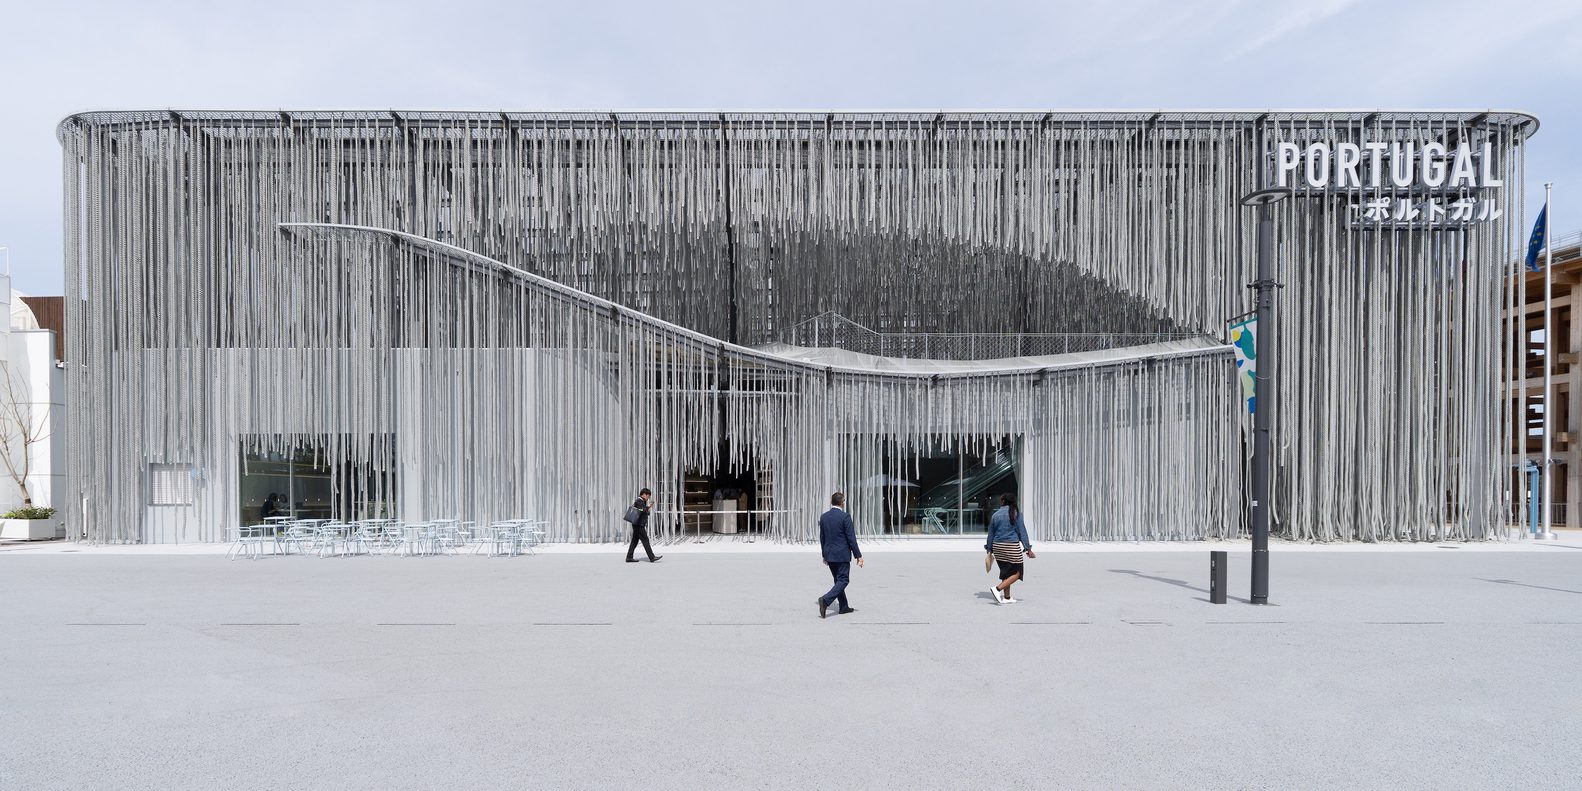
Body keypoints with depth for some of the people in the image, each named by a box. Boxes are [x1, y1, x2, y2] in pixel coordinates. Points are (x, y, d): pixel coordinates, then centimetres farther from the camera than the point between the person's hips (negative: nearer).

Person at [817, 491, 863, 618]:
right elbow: (851, 538, -13)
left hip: (829, 555, 7)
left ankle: (844, 607, 21)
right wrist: (858, 556, -7)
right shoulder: (845, 516, -14)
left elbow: (822, 538, 11)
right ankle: (825, 599, -19)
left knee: (838, 580, 17)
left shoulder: (823, 517, 5)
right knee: (843, 580, -1)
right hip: (842, 555, -7)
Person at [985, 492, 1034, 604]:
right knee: (1016, 573, 3)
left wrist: (989, 550, 17)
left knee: (1006, 572, 16)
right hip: (1011, 546, -5)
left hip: (997, 546, 5)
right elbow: (1022, 531, -6)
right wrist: (1028, 549, -2)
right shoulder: (1015, 513, -5)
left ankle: (1007, 597, 17)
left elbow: (991, 533, 9)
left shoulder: (995, 515, 5)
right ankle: (997, 589, -13)